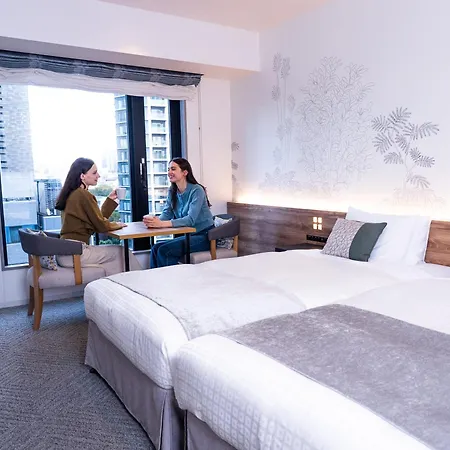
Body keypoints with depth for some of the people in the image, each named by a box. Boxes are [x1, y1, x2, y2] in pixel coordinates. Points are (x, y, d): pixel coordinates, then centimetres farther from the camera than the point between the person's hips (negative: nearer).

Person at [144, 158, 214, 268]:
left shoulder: (197, 190, -17)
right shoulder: (172, 192, 7)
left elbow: (191, 220, -27)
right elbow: (166, 214, 0)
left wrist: (162, 224, -37)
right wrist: (154, 220, -25)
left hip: (204, 236, -7)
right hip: (189, 235, 7)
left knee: (164, 250, -20)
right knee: (156, 248, -12)